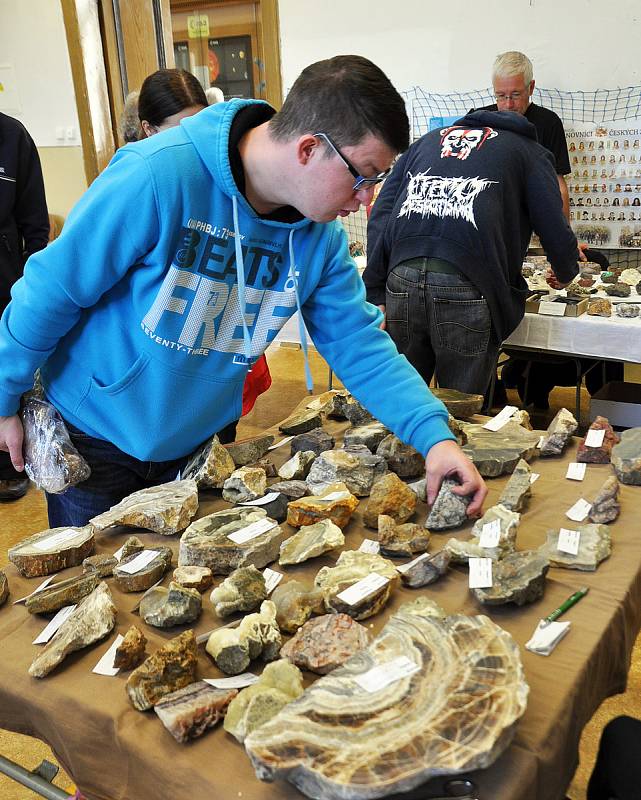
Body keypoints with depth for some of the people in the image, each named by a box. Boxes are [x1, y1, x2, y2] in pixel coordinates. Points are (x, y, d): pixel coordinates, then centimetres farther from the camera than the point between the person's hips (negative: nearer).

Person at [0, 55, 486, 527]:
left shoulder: (321, 235, -11)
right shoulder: (158, 176, -30)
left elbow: (360, 345, -9)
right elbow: (52, 291, -21)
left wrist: (434, 435, -22)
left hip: (201, 445, 5)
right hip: (94, 438, -4)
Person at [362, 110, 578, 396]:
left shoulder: (428, 140, 29)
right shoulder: (530, 151, 19)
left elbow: (380, 216, 17)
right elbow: (555, 231, 10)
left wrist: (375, 296, 12)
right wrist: (566, 274, 33)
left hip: (401, 279, 4)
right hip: (467, 287, -3)